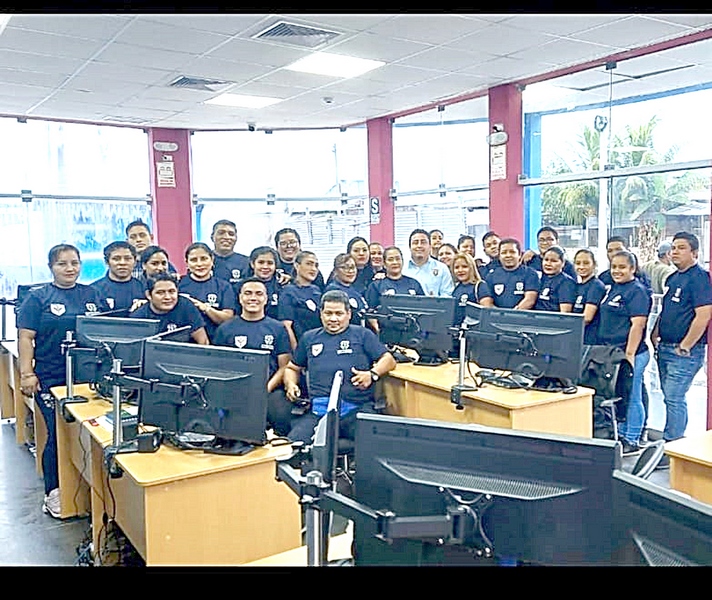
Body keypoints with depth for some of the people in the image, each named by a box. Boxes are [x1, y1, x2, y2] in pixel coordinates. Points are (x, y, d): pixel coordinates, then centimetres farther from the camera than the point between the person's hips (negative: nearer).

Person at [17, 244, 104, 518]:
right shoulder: (38, 298, 1)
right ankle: (53, 494, 16)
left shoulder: (92, 295, 10)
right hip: (52, 380, -3)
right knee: (58, 435, 1)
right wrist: (27, 374, -11)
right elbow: (25, 337, -3)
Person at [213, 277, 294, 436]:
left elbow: (284, 367, 9)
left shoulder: (277, 328, 14)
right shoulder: (225, 329, 15)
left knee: (282, 419, -31)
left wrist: (266, 388, -8)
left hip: (270, 389, 0)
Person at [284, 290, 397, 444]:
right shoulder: (309, 338, 25)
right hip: (317, 410, 2)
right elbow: (292, 368, 32)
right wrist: (290, 384, 10)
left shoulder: (362, 335, 17)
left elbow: (389, 360, 9)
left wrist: (372, 374, -10)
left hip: (356, 409, -2)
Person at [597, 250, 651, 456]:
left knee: (631, 398, 1)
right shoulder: (613, 288, 14)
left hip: (630, 353, -9)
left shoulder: (637, 291, -11)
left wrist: (629, 354, -21)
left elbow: (638, 325, -17)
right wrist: (604, 352, 19)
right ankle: (621, 435, 28)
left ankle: (632, 441, 11)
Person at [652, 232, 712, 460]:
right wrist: (655, 335, 12)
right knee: (671, 397, 13)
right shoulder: (673, 278, 15)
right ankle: (677, 439, 24)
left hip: (684, 352, -9)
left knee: (674, 398, -7)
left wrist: (684, 347, -17)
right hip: (665, 348, 9)